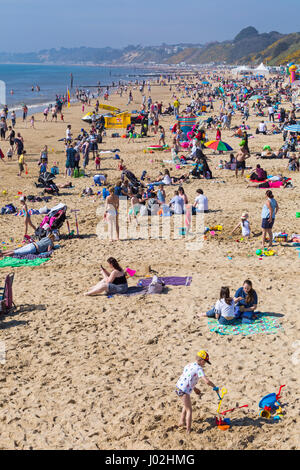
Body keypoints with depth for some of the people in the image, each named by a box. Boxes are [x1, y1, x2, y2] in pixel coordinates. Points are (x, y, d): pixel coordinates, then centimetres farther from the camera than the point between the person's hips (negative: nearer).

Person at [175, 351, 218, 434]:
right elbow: (207, 381, -22)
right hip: (184, 391, -8)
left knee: (187, 404, 31)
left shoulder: (188, 365, 14)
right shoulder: (199, 368, -11)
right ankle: (188, 430, 1)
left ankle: (182, 421, 39)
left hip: (178, 387, 8)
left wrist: (194, 388, 26)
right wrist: (214, 387, -4)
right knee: (189, 410, 3)